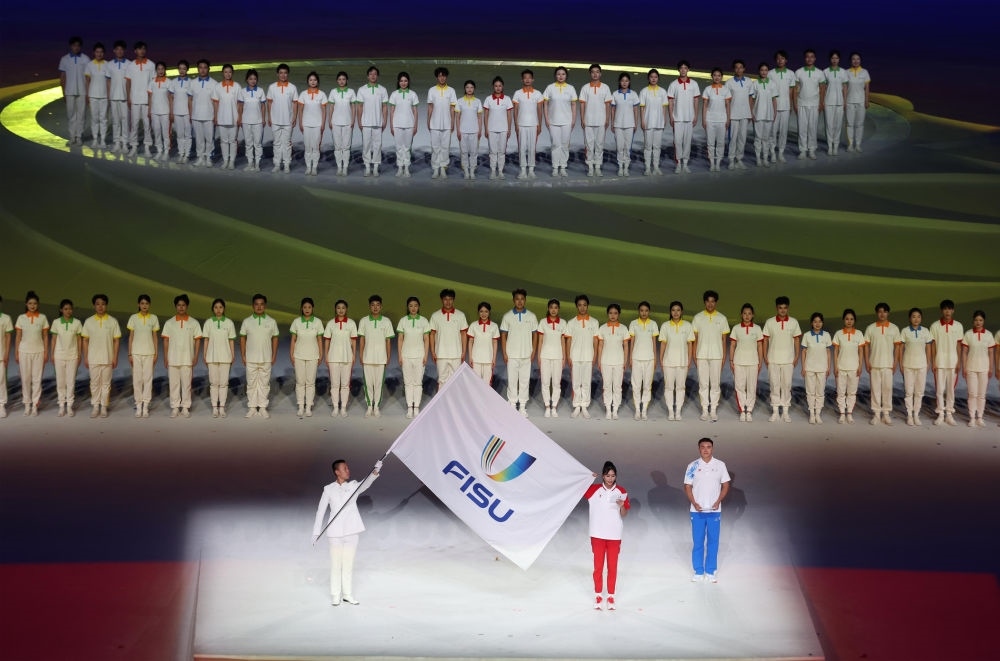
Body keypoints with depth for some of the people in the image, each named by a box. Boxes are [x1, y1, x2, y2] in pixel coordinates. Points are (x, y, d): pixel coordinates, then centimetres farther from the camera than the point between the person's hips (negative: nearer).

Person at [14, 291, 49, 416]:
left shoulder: (43, 318, 3)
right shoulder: (21, 318, 3)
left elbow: (45, 336, 5)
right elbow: (18, 337, 5)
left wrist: (46, 353, 0)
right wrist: (16, 353, 1)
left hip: (38, 351, 0)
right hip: (24, 351, 0)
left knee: (37, 379, -2)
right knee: (25, 378, 2)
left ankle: (35, 405, 3)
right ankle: (27, 405, 9)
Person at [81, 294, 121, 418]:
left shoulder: (112, 321, 0)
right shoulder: (89, 321, 3)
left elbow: (117, 340, 2)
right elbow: (85, 340, 6)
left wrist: (115, 357, -3)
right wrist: (85, 358, 2)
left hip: (107, 358, -1)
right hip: (93, 359, 1)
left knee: (106, 383, 3)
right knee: (94, 383, 4)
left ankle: (104, 407, 10)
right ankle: (95, 406, 12)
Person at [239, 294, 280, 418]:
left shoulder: (271, 322, 3)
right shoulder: (247, 322, 2)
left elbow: (275, 339, 7)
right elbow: (242, 338, 6)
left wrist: (274, 356, 3)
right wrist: (243, 356, 1)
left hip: (266, 359, 0)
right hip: (251, 359, 0)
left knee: (264, 383, 4)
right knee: (251, 383, 2)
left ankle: (263, 408, 10)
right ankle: (252, 408, 9)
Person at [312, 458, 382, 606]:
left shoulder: (354, 486, 2)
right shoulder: (329, 490, -1)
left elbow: (365, 484, -20)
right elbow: (321, 511, 2)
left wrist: (375, 473, -40)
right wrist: (316, 533, -1)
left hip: (351, 532, 2)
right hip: (335, 532, -2)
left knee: (349, 564, 7)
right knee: (336, 565, 3)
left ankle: (348, 594, 16)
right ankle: (335, 596, 10)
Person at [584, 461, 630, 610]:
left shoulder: (621, 491, -1)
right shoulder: (594, 489, -1)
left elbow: (624, 515, 2)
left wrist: (622, 506, -19)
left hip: (614, 535, 0)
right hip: (598, 534, 0)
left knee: (612, 566, 5)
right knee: (598, 566, 5)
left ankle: (611, 596, 14)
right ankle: (598, 596, 14)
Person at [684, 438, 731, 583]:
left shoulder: (720, 465, 1)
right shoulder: (693, 466, 0)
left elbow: (725, 485, 5)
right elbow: (687, 486, 2)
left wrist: (718, 501, -8)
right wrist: (694, 503, -10)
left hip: (714, 510, 0)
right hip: (697, 511, 0)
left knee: (713, 542, 5)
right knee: (698, 542, 5)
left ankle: (711, 572, 14)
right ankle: (698, 572, 13)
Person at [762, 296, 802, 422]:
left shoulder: (793, 322, 4)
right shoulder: (769, 322, 2)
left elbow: (797, 340, 7)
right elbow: (765, 340, 6)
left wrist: (796, 357, 2)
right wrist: (765, 356, 0)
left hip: (788, 359, 0)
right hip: (773, 359, 0)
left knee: (787, 385, 2)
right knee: (774, 385, 1)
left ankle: (785, 412, 8)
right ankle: (775, 412, 6)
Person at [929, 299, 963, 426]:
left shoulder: (958, 326, 2)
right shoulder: (935, 326, 0)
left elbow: (959, 345, 4)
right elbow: (933, 345, 2)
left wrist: (959, 362, 0)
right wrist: (933, 362, -2)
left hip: (953, 362, 1)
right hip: (939, 362, -1)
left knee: (951, 388, 4)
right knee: (939, 389, 1)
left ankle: (949, 414, 10)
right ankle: (940, 414, 7)